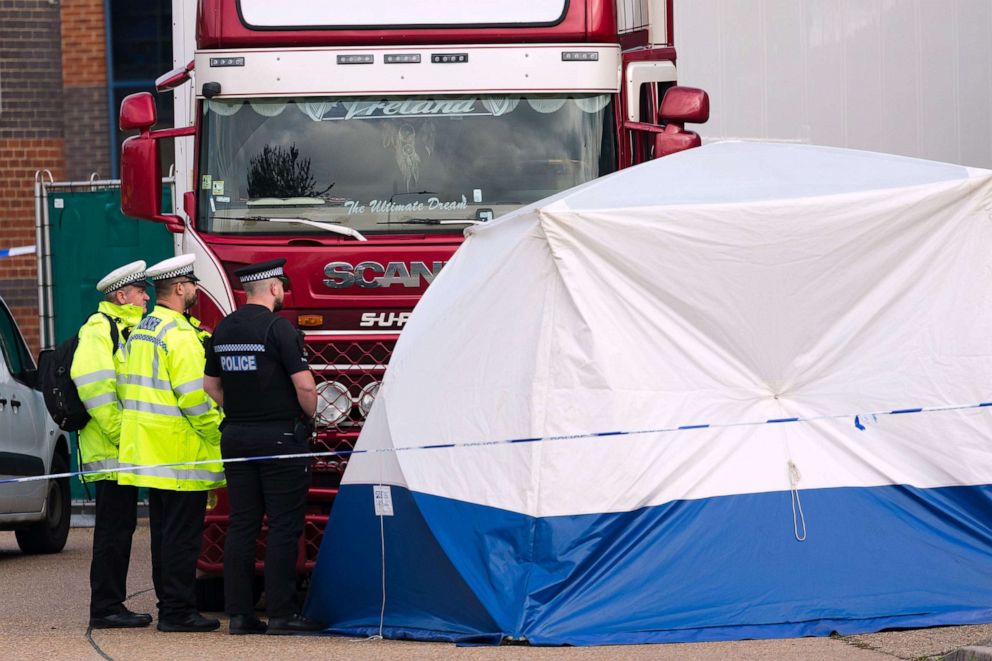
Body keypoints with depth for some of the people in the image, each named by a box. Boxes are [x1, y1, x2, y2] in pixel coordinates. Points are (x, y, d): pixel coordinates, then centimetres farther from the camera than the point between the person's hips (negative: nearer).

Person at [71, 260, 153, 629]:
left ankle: (112, 606, 17)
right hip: (111, 450, -10)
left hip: (123, 451, 10)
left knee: (120, 527, 12)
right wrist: (121, 435, -23)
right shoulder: (100, 329, -12)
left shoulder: (123, 329, 21)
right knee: (113, 528, -8)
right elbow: (93, 383, -23)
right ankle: (105, 609, -6)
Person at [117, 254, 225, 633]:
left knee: (164, 531, 14)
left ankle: (168, 605, 18)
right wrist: (217, 433, -11)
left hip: (150, 454, 10)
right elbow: (194, 394, -20)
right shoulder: (179, 333, -15)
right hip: (181, 452, -10)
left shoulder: (141, 330, 15)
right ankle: (179, 611, -6)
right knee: (183, 534, -6)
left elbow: (131, 387, 19)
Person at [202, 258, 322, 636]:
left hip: (236, 436, 7)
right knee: (283, 526, -3)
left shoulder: (223, 329, 10)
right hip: (280, 436, -6)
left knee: (242, 526, 8)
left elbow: (210, 385, 17)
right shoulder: (278, 328, -12)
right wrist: (309, 415, 3)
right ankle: (281, 613, -6)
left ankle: (239, 612, 6)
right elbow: (304, 385, -15)